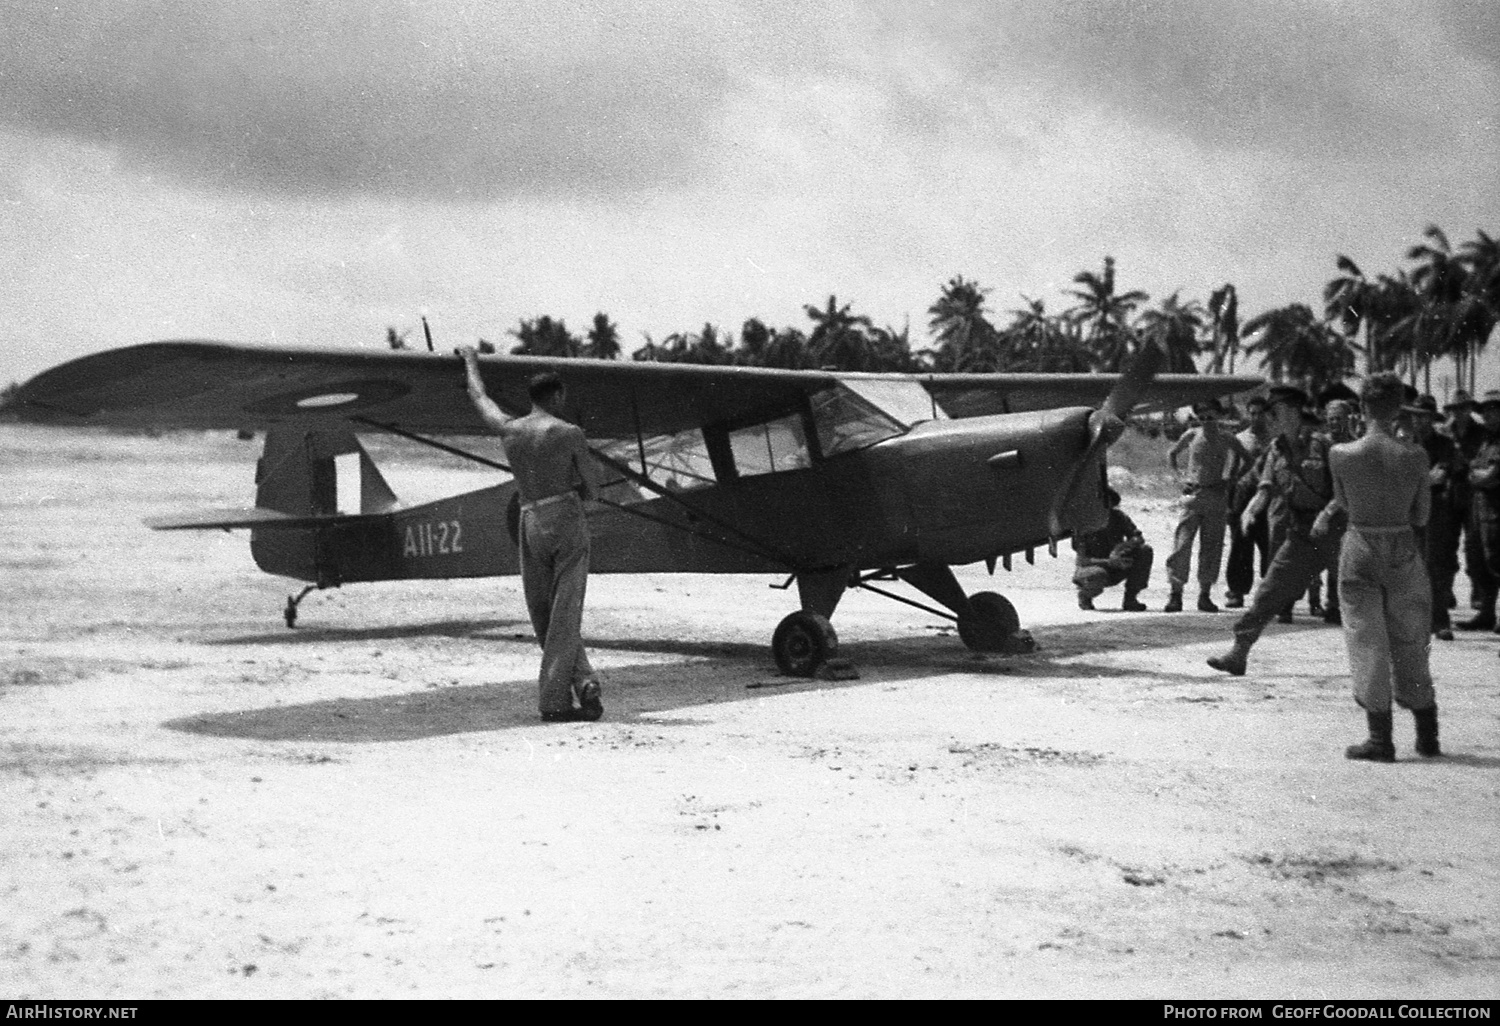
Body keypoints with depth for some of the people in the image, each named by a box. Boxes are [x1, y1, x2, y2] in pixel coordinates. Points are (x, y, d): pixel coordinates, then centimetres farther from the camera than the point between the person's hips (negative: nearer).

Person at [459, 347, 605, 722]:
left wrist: (471, 361, 46)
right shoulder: (570, 433, -2)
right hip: (567, 518, -3)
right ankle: (553, 698, -6)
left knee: (543, 614, 11)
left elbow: (480, 399, 28)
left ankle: (582, 681, 0)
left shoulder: (509, 428, 7)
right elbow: (593, 488, 2)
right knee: (565, 612, -2)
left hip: (530, 521, 3)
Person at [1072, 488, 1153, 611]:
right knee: (1098, 575, -42)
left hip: (1115, 571, 4)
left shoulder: (1118, 516, -7)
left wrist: (1124, 546, -31)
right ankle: (1084, 594, -4)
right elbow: (1082, 561, -23)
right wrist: (1109, 562, -39)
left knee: (1145, 550, -18)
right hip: (1090, 568, -4)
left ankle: (1130, 598, -9)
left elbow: (1138, 538, -8)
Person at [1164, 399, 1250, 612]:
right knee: (1182, 543, -9)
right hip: (1192, 496, 0)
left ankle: (1205, 595, 10)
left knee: (1211, 546, 3)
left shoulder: (1227, 439, 3)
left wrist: (1231, 479, 4)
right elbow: (1171, 455, 19)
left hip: (1217, 497, 0)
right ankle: (1176, 595, -8)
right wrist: (1179, 475, 5)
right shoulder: (1191, 435, 4)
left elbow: (1248, 460, 14)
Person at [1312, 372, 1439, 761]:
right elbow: (1421, 517, -1)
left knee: (1367, 644, 5)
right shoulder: (1414, 456, -9)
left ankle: (1381, 739, 3)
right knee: (1410, 644, 15)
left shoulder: (1341, 454, -12)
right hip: (1404, 550, 2)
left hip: (1361, 551, -2)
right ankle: (1428, 737, 23)